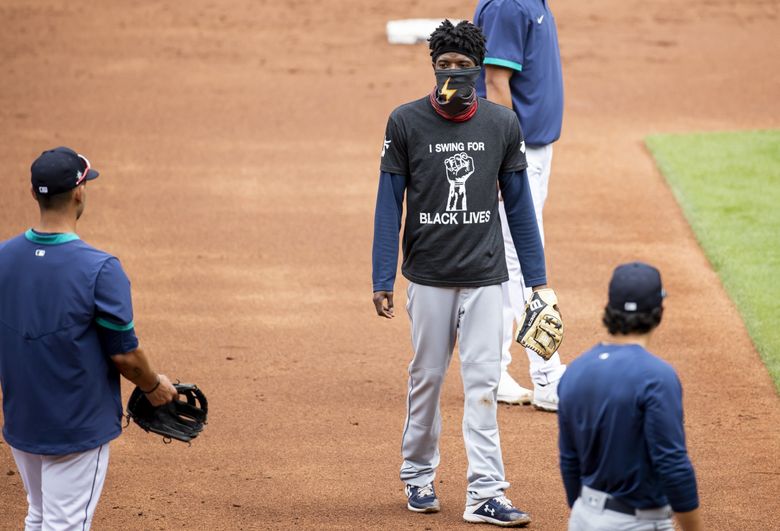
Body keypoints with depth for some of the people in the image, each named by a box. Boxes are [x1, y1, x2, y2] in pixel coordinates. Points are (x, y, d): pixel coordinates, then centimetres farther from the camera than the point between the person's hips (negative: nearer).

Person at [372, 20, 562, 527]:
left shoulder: (502, 124, 1)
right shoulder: (406, 122, -4)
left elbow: (518, 204, 6)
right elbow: (389, 205, -2)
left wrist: (537, 277, 4)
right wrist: (383, 280, -7)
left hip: (485, 275, 1)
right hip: (430, 275, -1)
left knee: (483, 382, -4)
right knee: (427, 376, 8)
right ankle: (418, 475, 26)